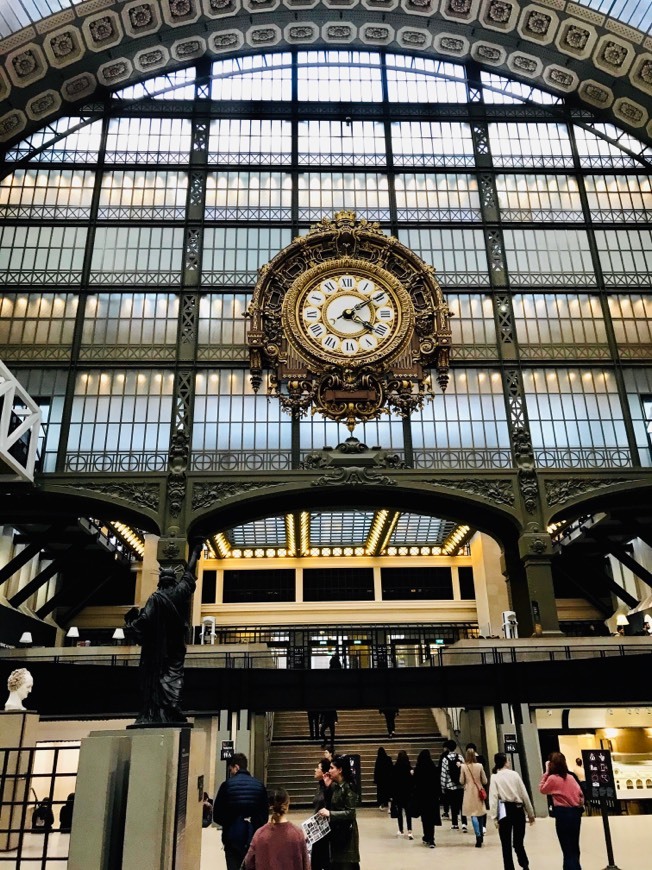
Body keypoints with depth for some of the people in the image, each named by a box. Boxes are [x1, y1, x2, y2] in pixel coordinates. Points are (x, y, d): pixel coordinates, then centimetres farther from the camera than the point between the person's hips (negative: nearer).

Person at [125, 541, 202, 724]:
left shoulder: (156, 597, -9)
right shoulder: (181, 591, 0)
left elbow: (144, 619, -18)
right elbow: (189, 572, 13)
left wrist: (132, 623, 3)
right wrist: (195, 552, 25)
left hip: (157, 646, -3)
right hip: (176, 645, 3)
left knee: (155, 675, 1)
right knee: (174, 674, 2)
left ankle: (153, 714, -3)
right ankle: (171, 712, -9)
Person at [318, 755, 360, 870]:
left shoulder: (348, 787, -18)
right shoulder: (334, 785, 5)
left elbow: (350, 813, -20)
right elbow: (330, 804, 5)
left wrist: (329, 814, -24)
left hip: (346, 831, -8)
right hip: (335, 829, 8)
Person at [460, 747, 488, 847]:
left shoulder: (463, 767, -10)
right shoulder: (479, 766, -7)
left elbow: (461, 781, -3)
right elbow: (485, 781, -1)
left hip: (469, 791, -2)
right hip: (479, 791, 2)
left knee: (473, 815, 1)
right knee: (479, 814, 18)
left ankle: (478, 836, -10)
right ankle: (481, 835, 24)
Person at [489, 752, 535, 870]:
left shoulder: (494, 777, -1)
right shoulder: (514, 774, 3)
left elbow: (493, 797, -9)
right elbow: (524, 794, 5)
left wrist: (494, 817, -8)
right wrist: (530, 813, 13)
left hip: (505, 810, -2)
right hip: (518, 809, 2)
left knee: (506, 844, 7)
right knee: (518, 842, 15)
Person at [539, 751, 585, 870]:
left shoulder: (552, 778, -10)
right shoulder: (571, 777, 7)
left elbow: (542, 789, 6)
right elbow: (580, 794, 8)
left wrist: (546, 772, 2)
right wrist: (579, 807, 18)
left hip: (563, 814, -6)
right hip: (576, 812, 6)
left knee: (567, 848, 0)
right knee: (574, 847, 17)